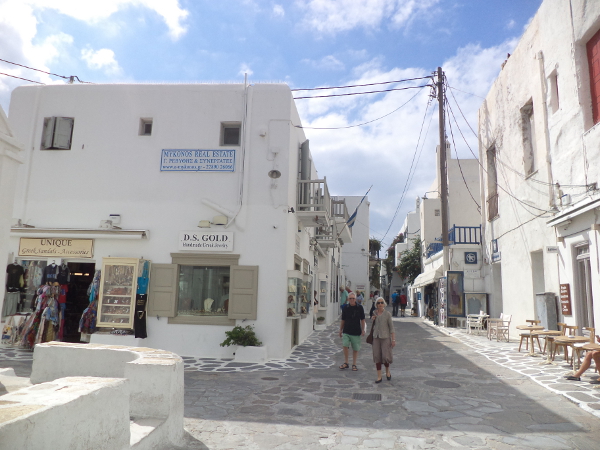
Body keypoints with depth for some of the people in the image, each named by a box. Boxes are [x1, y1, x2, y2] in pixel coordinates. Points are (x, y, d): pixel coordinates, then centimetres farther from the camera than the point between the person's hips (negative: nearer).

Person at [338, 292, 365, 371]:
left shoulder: (359, 308, -2)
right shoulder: (345, 308, 1)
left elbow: (362, 320, 2)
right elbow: (343, 320, 10)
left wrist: (363, 330, -3)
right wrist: (340, 330, 11)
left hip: (356, 332, -1)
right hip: (346, 331, 1)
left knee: (355, 348, 6)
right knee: (345, 346, -11)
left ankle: (354, 364, 20)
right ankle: (346, 363, 5)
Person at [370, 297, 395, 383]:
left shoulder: (387, 314, -5)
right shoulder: (374, 313, 7)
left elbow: (391, 327, -5)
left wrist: (393, 339, -10)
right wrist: (372, 320, -2)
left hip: (385, 337, -4)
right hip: (376, 337, 4)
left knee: (386, 356, -6)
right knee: (377, 356, 2)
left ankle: (387, 371, 24)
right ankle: (379, 376, 10)